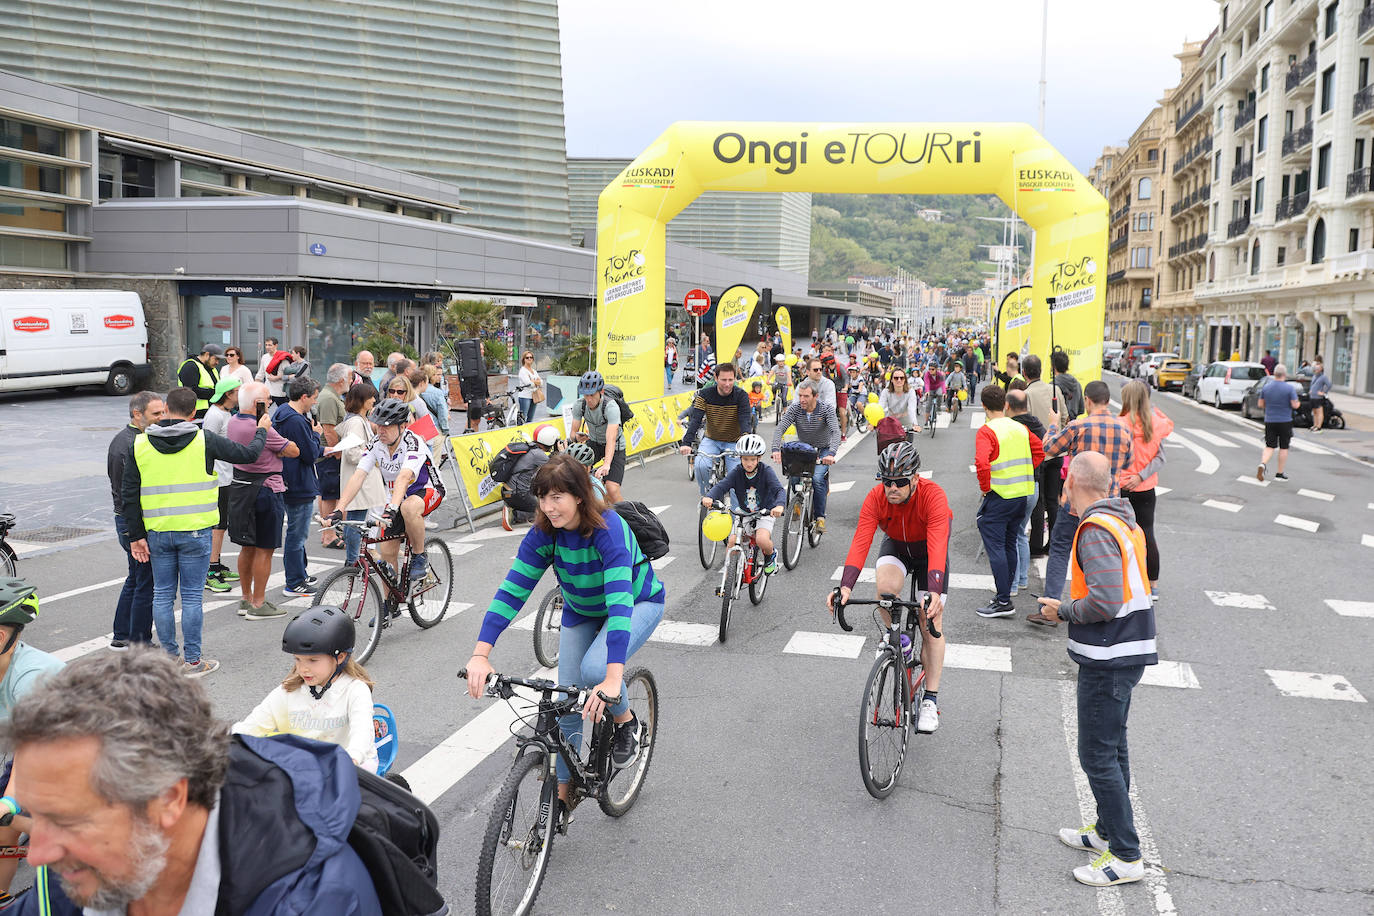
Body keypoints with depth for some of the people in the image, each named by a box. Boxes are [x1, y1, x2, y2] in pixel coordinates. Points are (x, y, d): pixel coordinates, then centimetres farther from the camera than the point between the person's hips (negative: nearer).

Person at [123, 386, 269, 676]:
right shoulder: (204, 440, -7)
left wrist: (136, 536, 8)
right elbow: (247, 454, 2)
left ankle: (169, 658, 19)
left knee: (162, 595, 12)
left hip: (157, 533, 3)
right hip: (195, 532, -3)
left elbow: (129, 494, 3)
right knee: (192, 596, 3)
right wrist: (262, 431, 23)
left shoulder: (140, 444, 1)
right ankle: (193, 661, 10)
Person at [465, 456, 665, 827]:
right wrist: (480, 655, -37)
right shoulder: (543, 533, -22)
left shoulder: (609, 529, -37)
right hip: (581, 612, 5)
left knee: (594, 669, -31)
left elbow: (620, 601, -46)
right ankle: (561, 797, 17)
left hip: (639, 603, -5)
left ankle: (628, 723, 1)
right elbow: (512, 590, -25)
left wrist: (613, 677, -56)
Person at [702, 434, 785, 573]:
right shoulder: (737, 472, -10)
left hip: (765, 514, -3)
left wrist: (779, 505, -52)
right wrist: (709, 497, -45)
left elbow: (779, 490, -29)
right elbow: (721, 486, -22)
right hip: (744, 514, 3)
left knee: (762, 540, -30)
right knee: (732, 542, -18)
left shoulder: (765, 471, -17)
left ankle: (771, 556, 5)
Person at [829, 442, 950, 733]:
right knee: (885, 583, -33)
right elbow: (860, 542, -36)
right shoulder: (875, 498, -29)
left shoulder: (933, 496, -36)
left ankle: (930, 700, 4)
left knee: (932, 624, -7)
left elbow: (937, 547, -45)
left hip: (928, 548, -2)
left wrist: (935, 594, -58)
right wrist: (845, 587, -50)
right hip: (896, 545, 2)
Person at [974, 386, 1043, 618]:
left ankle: (1003, 602, -6)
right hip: (1022, 494, 7)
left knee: (995, 546, -4)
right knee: (1010, 545, 16)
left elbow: (982, 463, -26)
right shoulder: (1020, 428, 8)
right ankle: (1005, 593, 23)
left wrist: (985, 488, -12)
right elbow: (1039, 452, 15)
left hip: (999, 496, -7)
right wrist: (1020, 474, 15)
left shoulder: (987, 431, -13)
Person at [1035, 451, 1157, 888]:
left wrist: (1064, 611, -13)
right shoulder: (1125, 521, 10)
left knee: (1097, 755, -2)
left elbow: (1105, 602, -28)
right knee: (1112, 746, 21)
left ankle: (1126, 856, 7)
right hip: (1129, 650, 10)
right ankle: (1108, 830, 35)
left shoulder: (1096, 529, -20)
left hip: (1108, 659, -10)